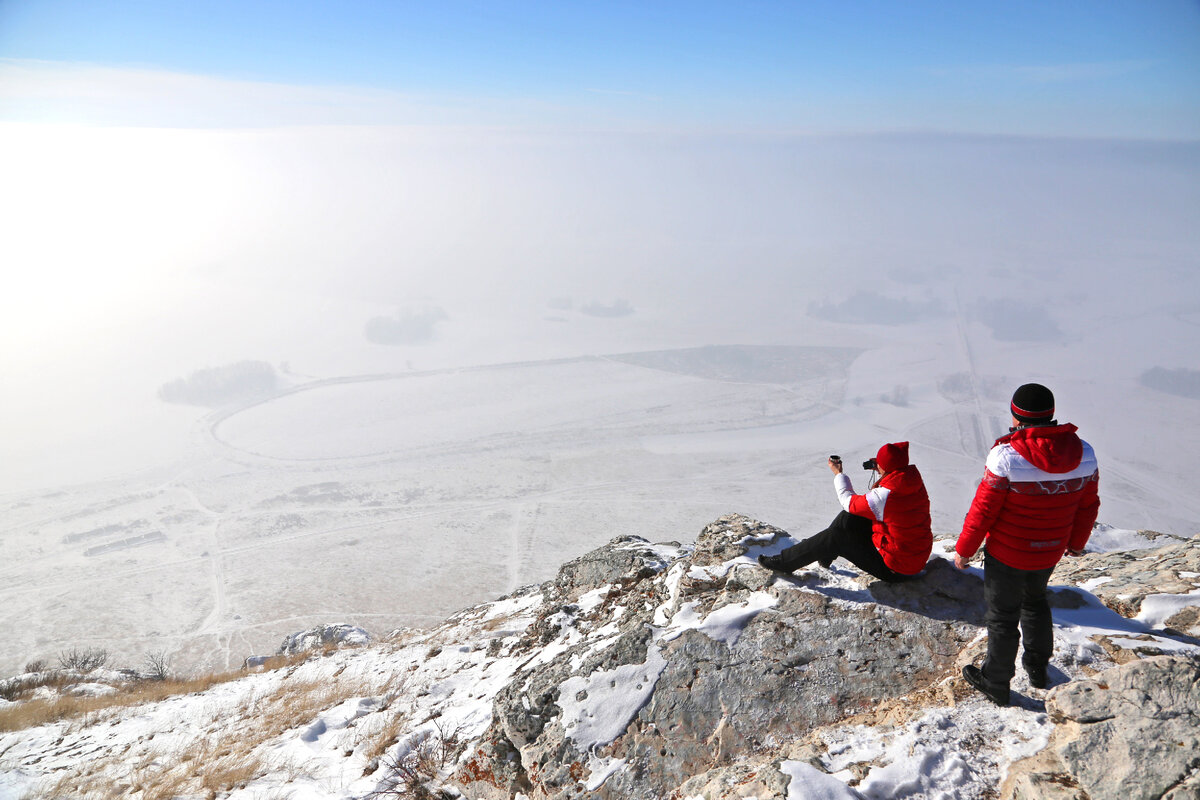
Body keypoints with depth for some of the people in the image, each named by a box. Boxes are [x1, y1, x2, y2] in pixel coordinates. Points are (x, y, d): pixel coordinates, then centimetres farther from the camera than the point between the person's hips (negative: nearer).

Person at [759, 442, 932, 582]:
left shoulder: (884, 497, -30)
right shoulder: (914, 480, -6)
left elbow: (849, 502, -13)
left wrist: (838, 473, 1)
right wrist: (882, 472, 5)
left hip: (895, 569, -8)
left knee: (835, 537, -5)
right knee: (847, 519, 11)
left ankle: (785, 561, 8)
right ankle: (824, 554, 31)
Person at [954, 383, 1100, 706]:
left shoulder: (1006, 456, -28)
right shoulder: (1084, 454, -12)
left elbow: (983, 511, -21)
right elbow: (1088, 505, 2)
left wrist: (964, 549, -6)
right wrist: (1077, 542, 20)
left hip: (1006, 555, -5)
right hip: (1049, 553, 5)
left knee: (1003, 617, 12)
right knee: (1035, 601, 30)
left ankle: (995, 682, 29)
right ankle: (1038, 667, 45)